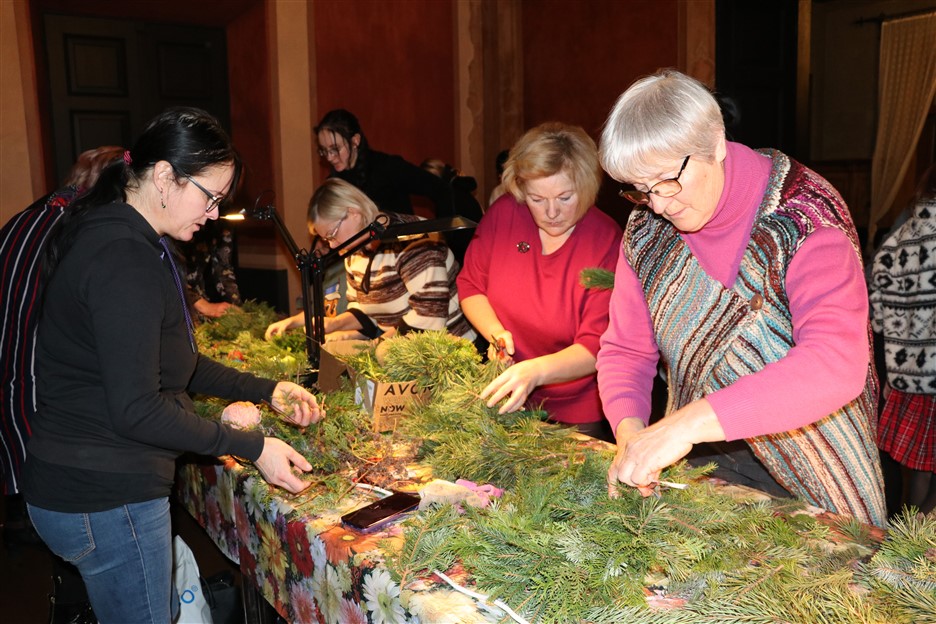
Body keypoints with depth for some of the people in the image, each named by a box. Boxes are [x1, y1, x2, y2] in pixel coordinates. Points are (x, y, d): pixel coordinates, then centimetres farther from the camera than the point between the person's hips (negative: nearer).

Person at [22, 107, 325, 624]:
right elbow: (136, 410, -25)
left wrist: (267, 391, 9)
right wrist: (253, 448, -19)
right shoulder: (125, 260, -24)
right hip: (105, 500, -10)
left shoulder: (130, 241, 10)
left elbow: (170, 364, 16)